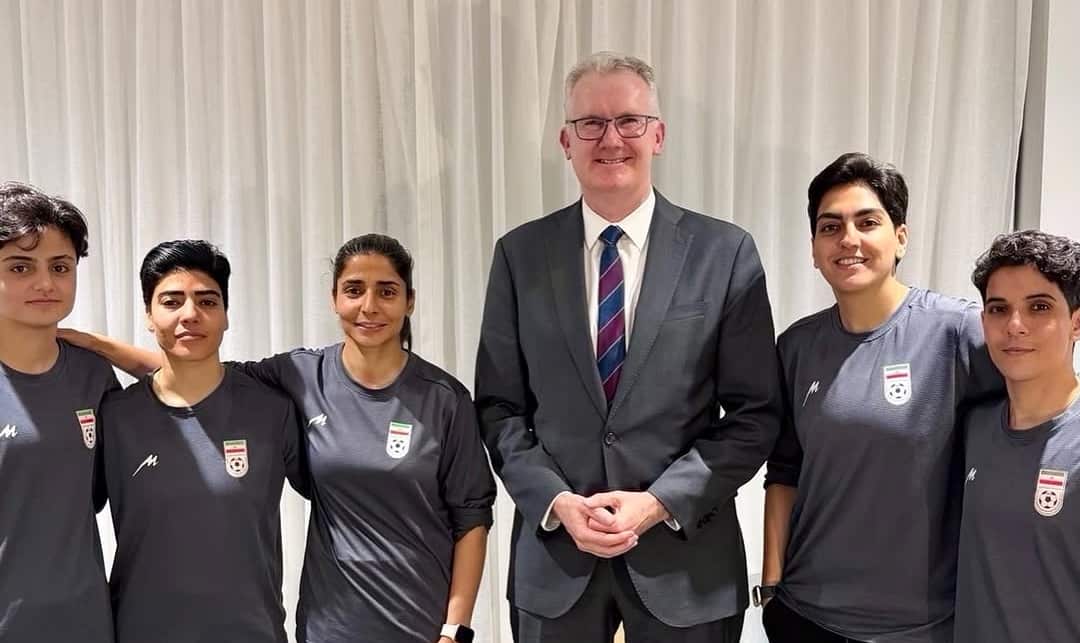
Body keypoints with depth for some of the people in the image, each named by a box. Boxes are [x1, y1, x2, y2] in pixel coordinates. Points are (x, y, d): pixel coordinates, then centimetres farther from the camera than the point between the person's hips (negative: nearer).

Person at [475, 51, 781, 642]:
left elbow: (755, 413, -4)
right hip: (554, 550, 1)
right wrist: (556, 500, -11)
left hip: (686, 554, -1)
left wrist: (661, 501, -13)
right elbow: (499, 407, 2)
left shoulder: (726, 253, -5)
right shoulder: (520, 255, 0)